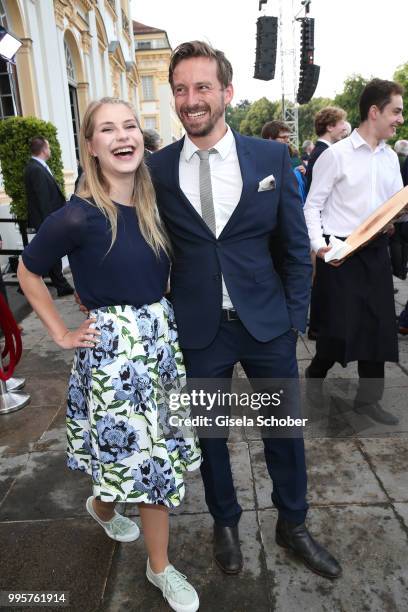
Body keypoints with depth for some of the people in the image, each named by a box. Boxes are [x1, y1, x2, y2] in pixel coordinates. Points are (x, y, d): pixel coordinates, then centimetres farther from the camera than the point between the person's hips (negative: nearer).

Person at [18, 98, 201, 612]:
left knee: (154, 451, 19)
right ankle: (160, 568, 33)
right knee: (151, 457, 6)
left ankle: (102, 505, 51)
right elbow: (27, 273, -5)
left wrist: (162, 316, 7)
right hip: (114, 345, -6)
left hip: (162, 335, 6)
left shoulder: (152, 204, 0)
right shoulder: (79, 217, -18)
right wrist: (62, 333, -5)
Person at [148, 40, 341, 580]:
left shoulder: (272, 157, -2)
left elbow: (296, 246, 2)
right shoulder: (157, 168, -3)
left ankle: (293, 526, 42)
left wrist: (295, 317, 0)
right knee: (208, 433, 16)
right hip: (199, 329, 0)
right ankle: (225, 522, 44)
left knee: (284, 428, 15)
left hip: (268, 323, 1)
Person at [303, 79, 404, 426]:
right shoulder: (336, 155, -7)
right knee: (338, 326, -2)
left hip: (376, 251, 6)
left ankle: (368, 398, 25)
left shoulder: (391, 158, 12)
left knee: (378, 324, 9)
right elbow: (312, 205, -7)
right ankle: (314, 376, 27)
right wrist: (318, 244, -20)